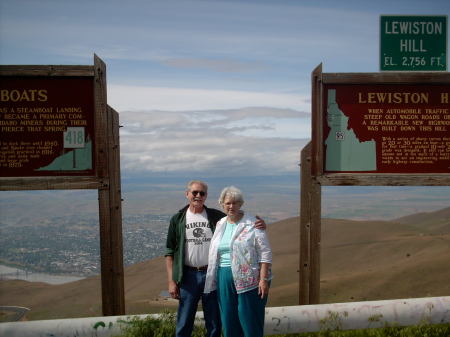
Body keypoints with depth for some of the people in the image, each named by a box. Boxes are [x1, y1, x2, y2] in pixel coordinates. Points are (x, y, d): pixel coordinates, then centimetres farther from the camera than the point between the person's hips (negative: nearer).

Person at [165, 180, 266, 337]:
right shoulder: (178, 219, 3)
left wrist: (258, 225, -17)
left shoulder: (216, 216, 2)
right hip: (188, 275, 0)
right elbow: (170, 252, 4)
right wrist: (171, 281, -3)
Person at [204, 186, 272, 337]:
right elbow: (214, 254, 19)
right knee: (228, 319, 12)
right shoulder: (220, 225, 11)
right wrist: (213, 277, 17)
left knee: (250, 319, 1)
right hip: (224, 279, 5)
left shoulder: (252, 224, -6)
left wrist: (263, 279, -16)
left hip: (248, 278, -5)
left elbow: (265, 253, -9)